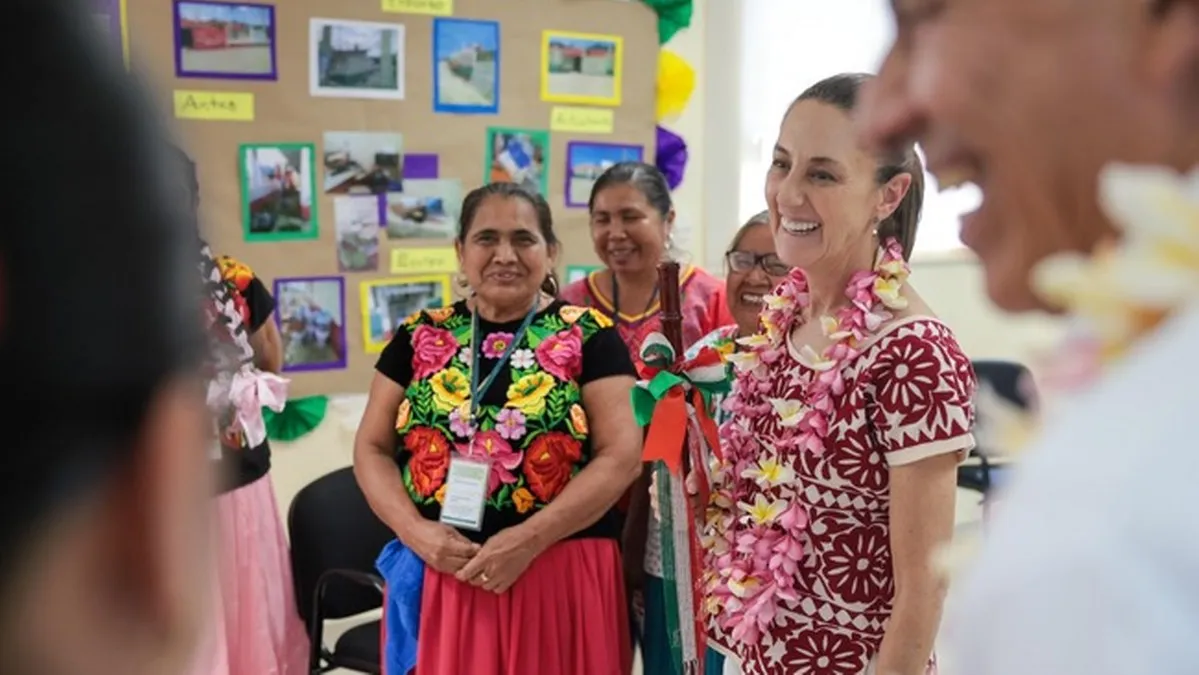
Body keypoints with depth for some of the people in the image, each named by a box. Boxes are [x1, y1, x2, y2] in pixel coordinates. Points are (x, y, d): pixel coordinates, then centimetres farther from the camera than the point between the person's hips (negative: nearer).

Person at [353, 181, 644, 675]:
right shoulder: (420, 336, 7)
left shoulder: (589, 336, -1)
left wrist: (529, 540, -15)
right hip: (435, 575, 2)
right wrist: (415, 531, -8)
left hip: (560, 577, -2)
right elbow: (371, 449, 8)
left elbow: (621, 457, -7)